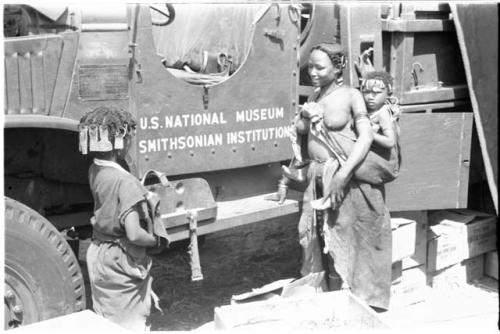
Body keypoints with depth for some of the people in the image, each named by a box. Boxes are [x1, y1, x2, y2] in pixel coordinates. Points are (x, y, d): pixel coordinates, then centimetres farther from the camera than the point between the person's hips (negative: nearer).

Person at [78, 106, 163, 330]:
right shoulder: (126, 182, -25)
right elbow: (134, 234, -29)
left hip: (97, 255, 8)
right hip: (123, 262, -8)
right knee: (131, 325, 7)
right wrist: (157, 240, -12)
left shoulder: (94, 171, -2)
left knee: (104, 324, 21)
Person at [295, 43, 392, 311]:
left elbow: (366, 137, -15)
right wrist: (305, 118, -2)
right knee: (319, 236, 8)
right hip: (318, 176, 6)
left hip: (345, 176, -6)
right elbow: (299, 130, 22)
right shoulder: (313, 97, 12)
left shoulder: (351, 96, -7)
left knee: (342, 236, -1)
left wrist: (343, 174, -24)